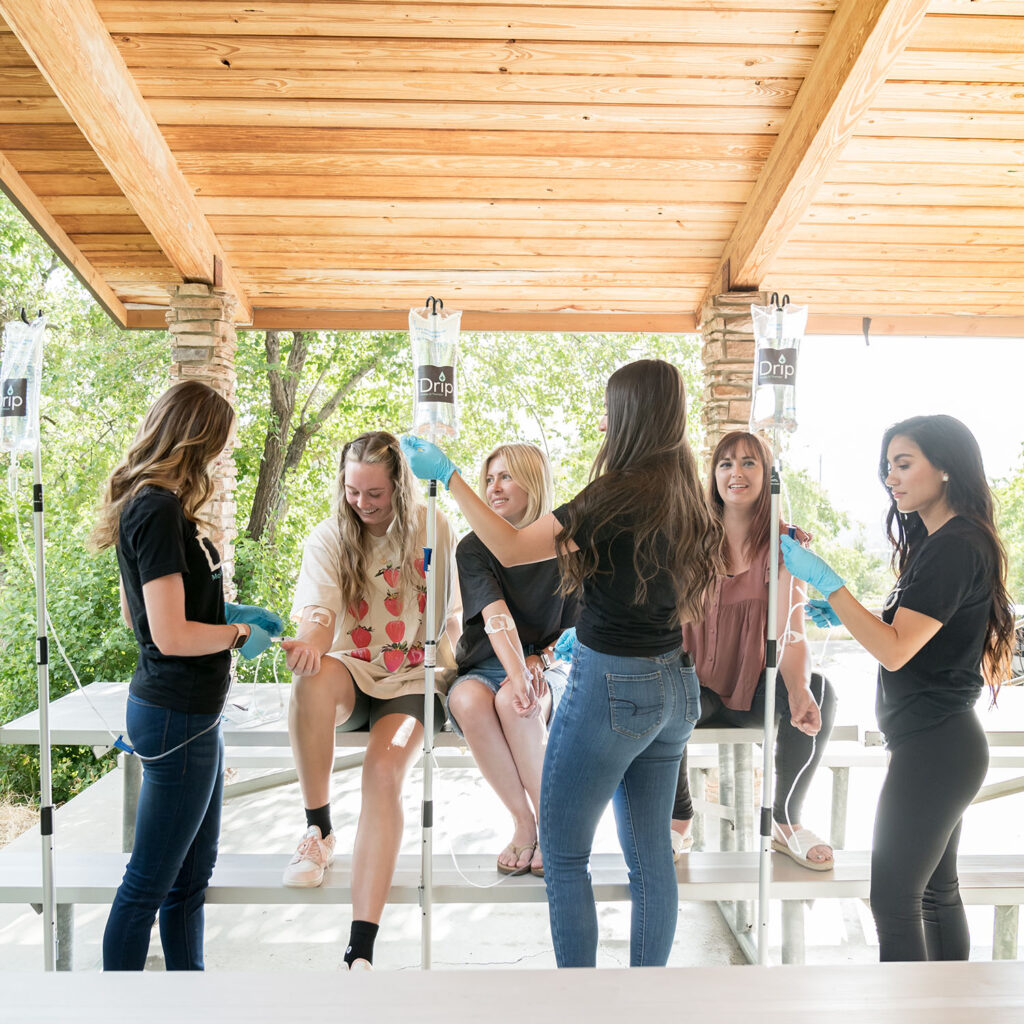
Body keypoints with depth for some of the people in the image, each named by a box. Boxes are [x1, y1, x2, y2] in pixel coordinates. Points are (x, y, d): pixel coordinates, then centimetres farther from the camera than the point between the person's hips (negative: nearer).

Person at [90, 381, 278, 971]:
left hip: (190, 712, 10)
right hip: (178, 716, -10)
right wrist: (240, 634, -8)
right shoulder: (159, 510, -20)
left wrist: (226, 611, 12)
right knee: (149, 884, 5)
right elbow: (171, 636, -24)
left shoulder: (150, 504, 10)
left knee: (192, 877, 19)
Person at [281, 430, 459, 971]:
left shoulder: (433, 530, 4)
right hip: (352, 670, 1)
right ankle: (319, 830, -17)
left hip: (413, 678, -1)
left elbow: (450, 608, 13)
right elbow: (319, 611, -14)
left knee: (384, 771, -29)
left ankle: (361, 951, -31)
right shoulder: (328, 537, 1)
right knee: (314, 678, -37)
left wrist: (448, 651, -4)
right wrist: (310, 643, -36)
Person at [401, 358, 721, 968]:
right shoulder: (684, 497, 6)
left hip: (611, 687, -8)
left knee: (564, 853, 6)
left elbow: (511, 548, -12)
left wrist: (447, 475, -6)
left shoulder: (618, 495, -17)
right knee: (651, 854, 14)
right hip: (674, 684, 8)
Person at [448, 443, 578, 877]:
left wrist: (540, 660, -13)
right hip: (484, 667, 1)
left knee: (512, 702, -36)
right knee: (467, 700, -34)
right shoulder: (473, 548, -1)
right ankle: (524, 822, -18)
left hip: (548, 669, -1)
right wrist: (516, 673, -35)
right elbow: (495, 617, -19)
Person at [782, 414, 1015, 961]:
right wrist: (842, 614, 8)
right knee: (936, 891, 18)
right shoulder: (940, 541, 13)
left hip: (933, 746, -11)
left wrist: (826, 581, -24)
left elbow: (895, 649, -24)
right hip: (943, 743, 11)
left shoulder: (954, 548, -18)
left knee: (893, 900, -4)